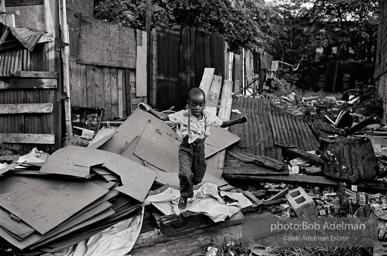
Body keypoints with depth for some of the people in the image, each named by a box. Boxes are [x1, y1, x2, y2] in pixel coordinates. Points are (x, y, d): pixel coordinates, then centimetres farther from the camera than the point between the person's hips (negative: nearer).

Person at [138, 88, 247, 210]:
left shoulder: (209, 116, -6)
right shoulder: (182, 115, -14)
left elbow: (223, 124, 7)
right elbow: (164, 117, -11)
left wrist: (238, 121, -5)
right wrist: (150, 109, -23)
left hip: (199, 148, 3)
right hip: (186, 148, -3)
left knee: (198, 177, 11)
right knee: (185, 173, -22)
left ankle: (188, 187, 50)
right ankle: (184, 196, 7)